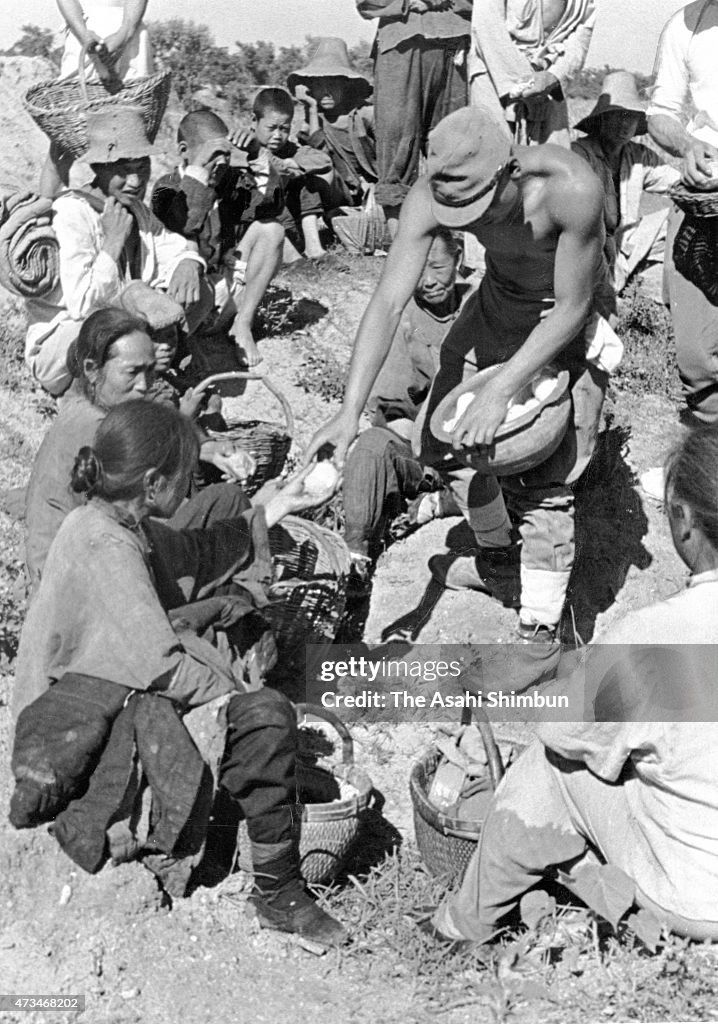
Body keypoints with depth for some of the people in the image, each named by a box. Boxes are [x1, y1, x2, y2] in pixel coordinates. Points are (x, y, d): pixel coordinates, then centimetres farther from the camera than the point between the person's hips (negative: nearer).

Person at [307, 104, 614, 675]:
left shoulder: (571, 189, -39)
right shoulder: (432, 195, -27)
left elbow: (571, 309, -28)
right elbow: (388, 302, -26)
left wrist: (502, 391, -33)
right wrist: (351, 410, -33)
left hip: (568, 321, -5)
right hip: (497, 302, 5)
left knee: (544, 478, -12)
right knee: (447, 440, 11)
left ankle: (540, 633, 3)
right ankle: (497, 563, 36)